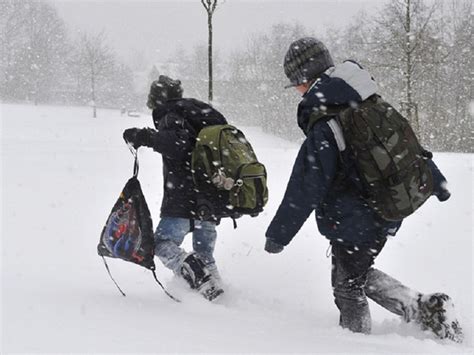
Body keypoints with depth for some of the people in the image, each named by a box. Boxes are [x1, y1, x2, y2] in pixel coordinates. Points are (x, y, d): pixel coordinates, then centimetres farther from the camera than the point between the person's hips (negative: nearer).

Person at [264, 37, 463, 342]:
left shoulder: (322, 132, -23)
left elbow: (305, 191, -20)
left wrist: (278, 234, -11)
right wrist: (436, 181, 25)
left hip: (354, 223, -8)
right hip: (386, 214, 8)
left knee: (348, 285, 10)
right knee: (360, 273, 23)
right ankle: (426, 308, 14)